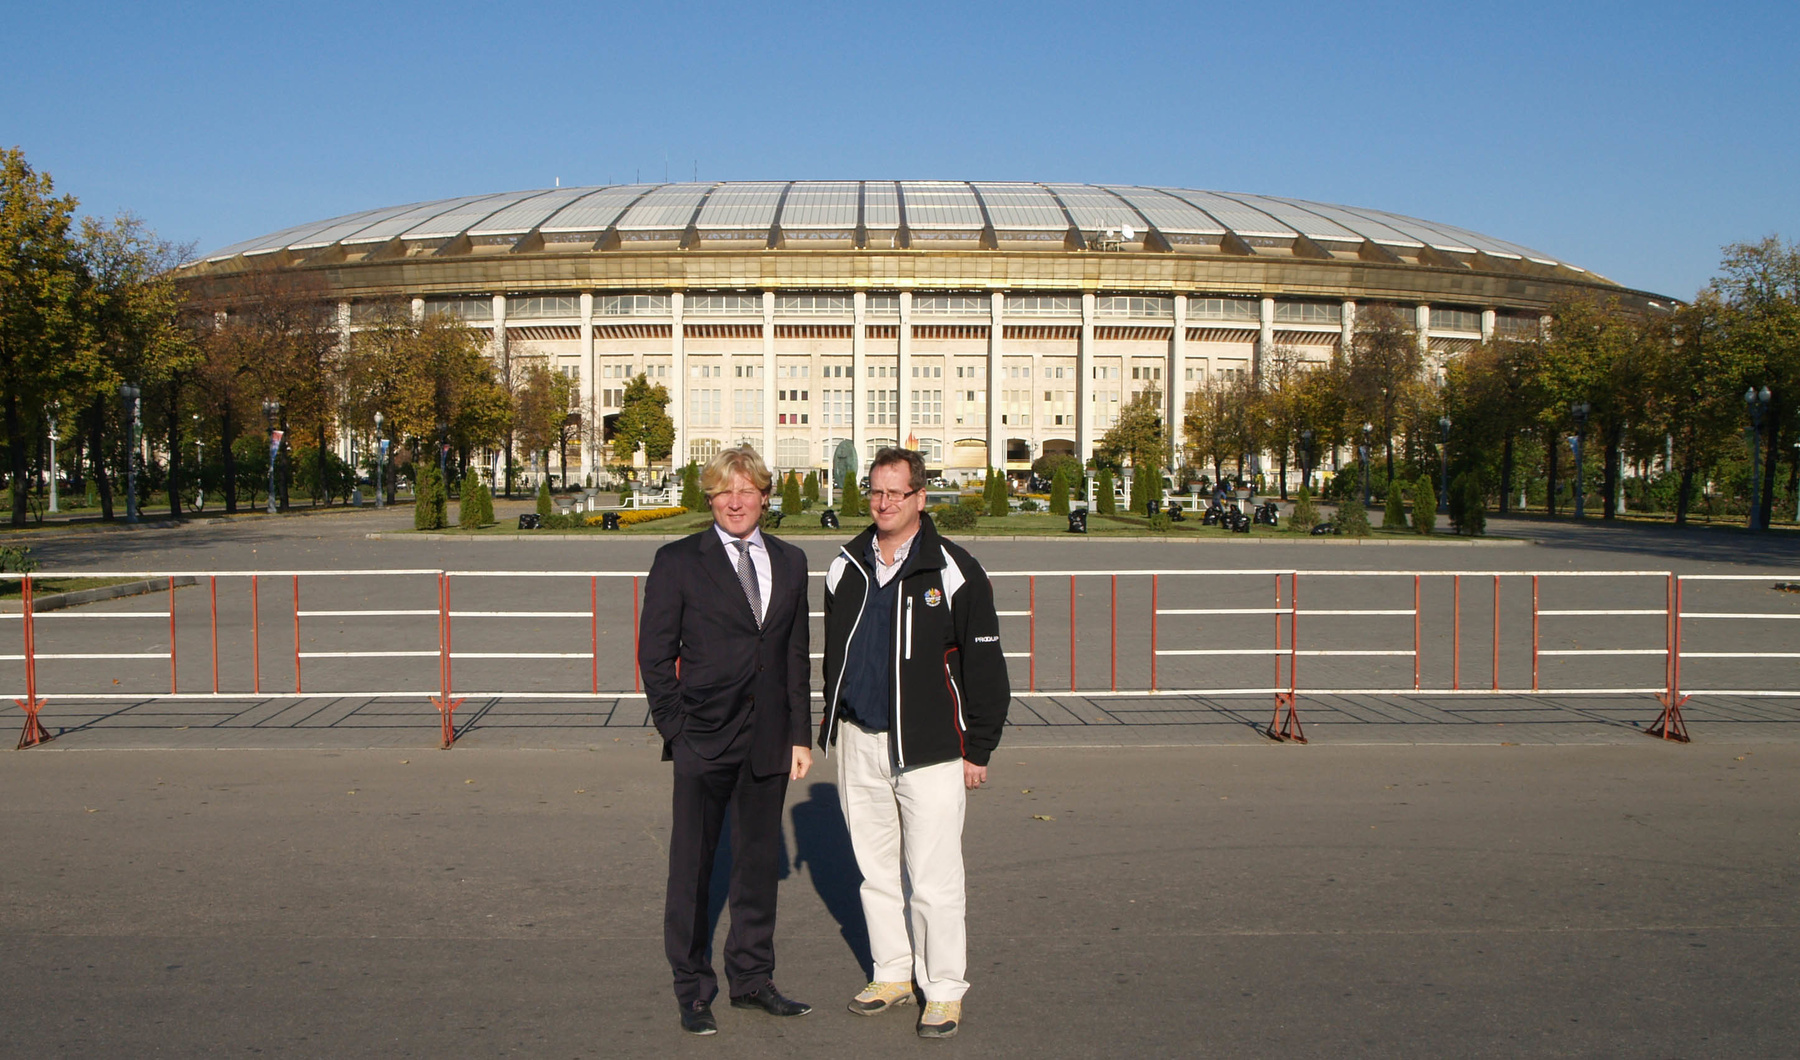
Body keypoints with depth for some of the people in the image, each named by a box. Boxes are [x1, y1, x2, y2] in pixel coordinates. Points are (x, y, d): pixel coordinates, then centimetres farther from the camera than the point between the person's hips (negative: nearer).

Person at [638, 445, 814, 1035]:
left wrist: (801, 736, 7)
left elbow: (797, 654, 11)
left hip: (769, 740, 4)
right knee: (692, 864, 4)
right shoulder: (678, 562, -2)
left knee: (759, 860, 12)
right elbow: (655, 654, -2)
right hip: (705, 741, -4)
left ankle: (751, 977, 27)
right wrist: (676, 730, -7)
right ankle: (692, 989, 18)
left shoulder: (789, 562, 10)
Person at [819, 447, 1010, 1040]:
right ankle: (892, 974, 30)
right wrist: (832, 727, 17)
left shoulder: (953, 572, -6)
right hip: (857, 743, 5)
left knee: (934, 880, -1)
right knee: (875, 869, 15)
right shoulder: (846, 568, 9)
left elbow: (985, 667, -4)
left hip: (928, 748, -5)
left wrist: (978, 749, -6)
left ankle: (944, 991, 13)